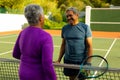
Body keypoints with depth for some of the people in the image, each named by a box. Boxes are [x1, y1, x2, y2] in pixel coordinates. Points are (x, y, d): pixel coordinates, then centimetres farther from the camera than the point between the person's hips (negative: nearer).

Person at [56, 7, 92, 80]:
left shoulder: (85, 27, -5)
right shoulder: (64, 28, 6)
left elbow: (89, 46, -8)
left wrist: (88, 63, -15)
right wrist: (59, 60, 8)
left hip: (81, 61, -3)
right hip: (68, 60, 4)